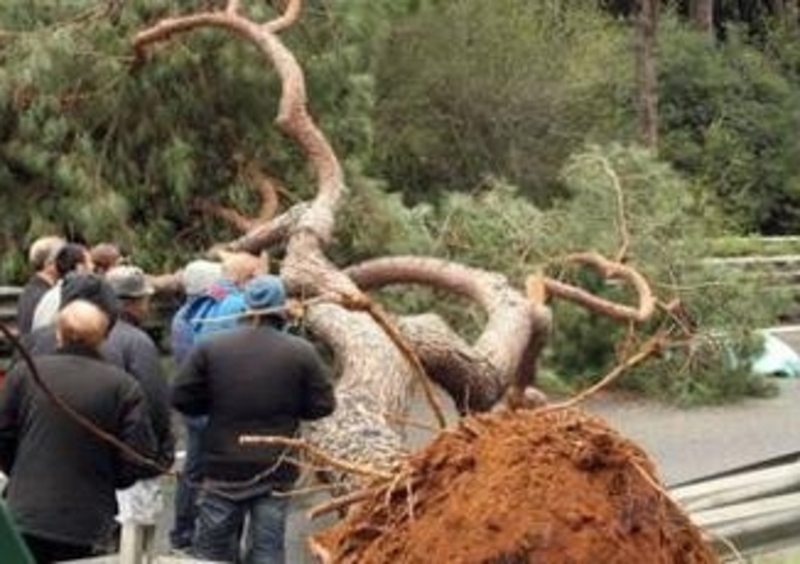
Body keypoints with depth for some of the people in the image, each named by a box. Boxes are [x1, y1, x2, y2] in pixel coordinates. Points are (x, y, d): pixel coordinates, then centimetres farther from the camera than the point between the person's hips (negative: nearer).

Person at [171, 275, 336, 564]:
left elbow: (182, 399, -4)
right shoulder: (302, 352, -7)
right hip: (276, 471, -1)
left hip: (223, 467, 1)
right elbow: (322, 405, -4)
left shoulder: (210, 348, -4)